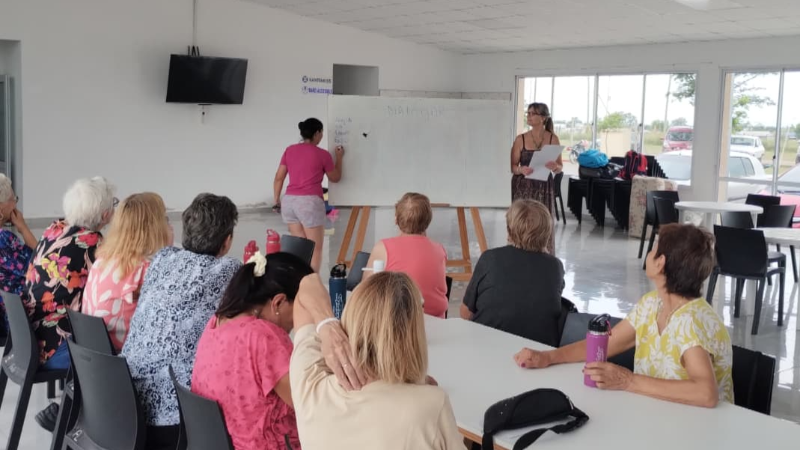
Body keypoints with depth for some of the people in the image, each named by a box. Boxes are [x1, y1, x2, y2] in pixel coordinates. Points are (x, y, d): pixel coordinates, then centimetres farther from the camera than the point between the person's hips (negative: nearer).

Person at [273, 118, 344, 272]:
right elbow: (335, 178, 11)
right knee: (315, 249, 1)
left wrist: (277, 199, 19)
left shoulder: (290, 150, 9)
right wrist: (339, 157, 23)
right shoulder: (322, 154, -3)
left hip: (289, 201, 6)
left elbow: (279, 178, 8)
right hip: (310, 202, -5)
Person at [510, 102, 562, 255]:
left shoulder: (553, 139, 2)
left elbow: (560, 167, 5)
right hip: (523, 187, 0)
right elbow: (512, 166, 2)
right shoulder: (521, 139, 2)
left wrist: (555, 167, -18)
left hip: (544, 188, 0)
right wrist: (521, 169, -19)